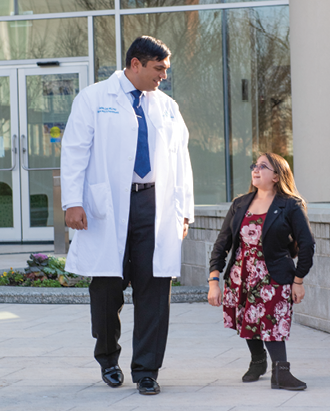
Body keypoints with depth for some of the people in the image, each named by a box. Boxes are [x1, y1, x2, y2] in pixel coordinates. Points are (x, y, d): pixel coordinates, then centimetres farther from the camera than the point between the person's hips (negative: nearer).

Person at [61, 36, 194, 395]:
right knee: (107, 285, 2)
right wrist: (73, 201, -10)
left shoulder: (167, 107, 17)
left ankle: (146, 370, 5)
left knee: (154, 287, -3)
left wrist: (184, 209, 11)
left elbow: (180, 159, 18)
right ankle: (108, 358, 25)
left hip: (155, 205, 3)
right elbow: (75, 150, 0)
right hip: (108, 207, -3)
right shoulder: (93, 99, 5)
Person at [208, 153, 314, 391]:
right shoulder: (240, 205, 8)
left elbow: (306, 245, -3)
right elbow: (222, 242, 7)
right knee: (247, 321, 13)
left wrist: (298, 281, -4)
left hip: (273, 278, -5)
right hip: (240, 277, 5)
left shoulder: (291, 206, -5)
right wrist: (214, 280, -1)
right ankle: (258, 361, 35)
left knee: (271, 322, -17)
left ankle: (280, 371, -14)